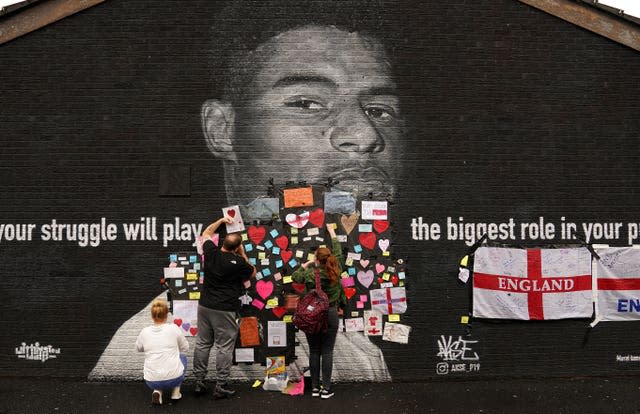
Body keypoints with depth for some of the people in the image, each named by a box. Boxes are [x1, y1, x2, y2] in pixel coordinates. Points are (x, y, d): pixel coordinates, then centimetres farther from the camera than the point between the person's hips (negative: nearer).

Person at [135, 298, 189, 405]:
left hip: (151, 381, 2)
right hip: (174, 379, -2)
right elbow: (185, 348, 10)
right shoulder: (173, 328, -5)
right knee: (182, 356, 29)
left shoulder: (144, 332, 0)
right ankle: (175, 391, 18)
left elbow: (138, 348, 21)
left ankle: (157, 391, 11)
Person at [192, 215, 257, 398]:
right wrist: (243, 255, 10)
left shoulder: (211, 253, -2)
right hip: (225, 310, -5)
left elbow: (206, 234, 20)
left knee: (202, 344, 13)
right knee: (224, 348, 2)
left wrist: (221, 221, 26)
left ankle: (199, 382, 18)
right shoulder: (238, 262, -14)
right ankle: (221, 387, 6)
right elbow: (253, 273, 8)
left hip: (205, 306, 5)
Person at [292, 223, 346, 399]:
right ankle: (326, 389, 4)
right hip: (331, 315, 0)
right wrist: (332, 231, 22)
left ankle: (315, 387, 15)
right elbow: (338, 251, 10)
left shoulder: (310, 273, -9)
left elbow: (295, 276, 10)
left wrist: (306, 264, 15)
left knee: (314, 352, 9)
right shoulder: (335, 271, -5)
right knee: (327, 352, 3)